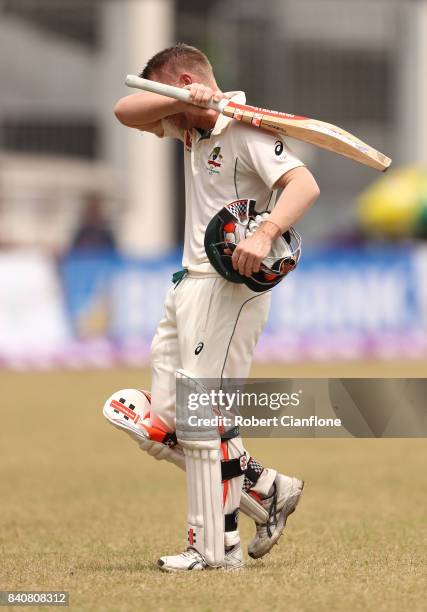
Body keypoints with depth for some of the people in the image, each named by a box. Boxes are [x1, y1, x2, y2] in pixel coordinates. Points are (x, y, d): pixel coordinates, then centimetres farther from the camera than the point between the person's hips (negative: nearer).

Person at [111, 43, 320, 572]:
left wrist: (265, 235, -41)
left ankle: (219, 544, -4)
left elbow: (304, 184, -25)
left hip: (230, 286, -10)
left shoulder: (246, 129, -13)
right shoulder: (190, 126, 14)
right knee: (166, 424, 8)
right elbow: (126, 112, 8)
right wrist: (183, 99, -10)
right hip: (189, 285, 10)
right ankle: (267, 489, 17)